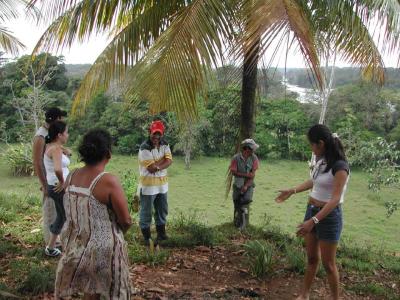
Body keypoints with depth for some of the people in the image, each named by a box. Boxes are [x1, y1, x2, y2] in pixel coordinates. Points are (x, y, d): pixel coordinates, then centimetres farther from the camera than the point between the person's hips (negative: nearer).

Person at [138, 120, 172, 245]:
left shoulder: (164, 145, 2)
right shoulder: (144, 148, -19)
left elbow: (169, 161, -10)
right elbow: (151, 168, -23)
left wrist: (157, 167, -23)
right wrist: (163, 159, -11)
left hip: (162, 183, 7)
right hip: (148, 185, -7)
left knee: (162, 210, 19)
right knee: (146, 211, 6)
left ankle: (161, 232, 36)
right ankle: (147, 237, 20)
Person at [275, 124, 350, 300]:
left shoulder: (339, 166, -22)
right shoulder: (321, 161, 1)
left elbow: (335, 199, -27)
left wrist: (313, 221, -33)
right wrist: (292, 191, 27)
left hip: (329, 216, -7)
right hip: (312, 210, 7)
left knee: (328, 263, 6)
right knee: (311, 258, 17)